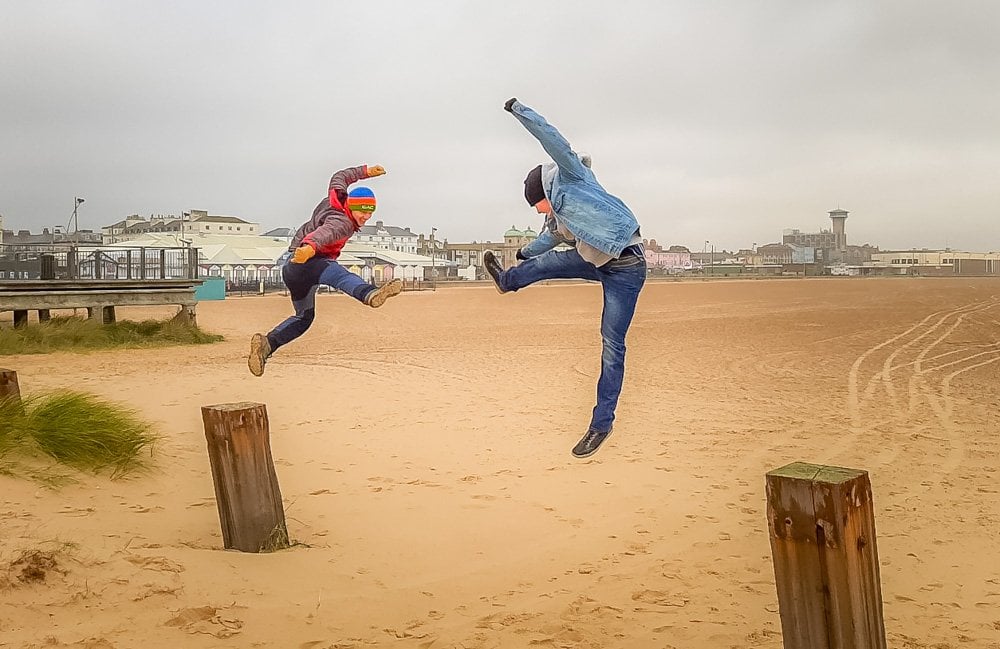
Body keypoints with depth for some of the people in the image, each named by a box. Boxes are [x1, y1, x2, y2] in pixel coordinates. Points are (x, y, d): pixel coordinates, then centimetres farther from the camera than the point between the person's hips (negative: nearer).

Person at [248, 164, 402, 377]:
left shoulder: (336, 199, 12)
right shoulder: (342, 223, -16)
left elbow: (338, 178, 32)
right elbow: (326, 231, -38)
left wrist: (364, 171, 41)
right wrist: (310, 247, -59)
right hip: (304, 262, -12)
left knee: (304, 317, 22)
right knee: (340, 275, -43)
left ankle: (267, 343, 11)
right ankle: (370, 294, -74)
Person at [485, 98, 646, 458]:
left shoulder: (571, 178, -8)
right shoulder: (556, 217, 15)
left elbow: (553, 139, -21)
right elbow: (547, 240, 35)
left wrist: (520, 111, -20)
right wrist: (523, 253, 52)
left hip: (626, 268, -8)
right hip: (596, 262, 8)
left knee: (612, 345, -6)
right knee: (547, 262, 16)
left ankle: (602, 422, 0)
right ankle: (508, 280, 49)